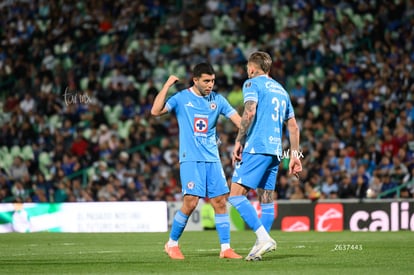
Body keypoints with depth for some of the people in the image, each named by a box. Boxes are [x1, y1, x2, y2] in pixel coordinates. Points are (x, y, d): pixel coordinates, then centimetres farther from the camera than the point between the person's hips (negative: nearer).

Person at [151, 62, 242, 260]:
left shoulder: (217, 100, 10)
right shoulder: (181, 99, 0)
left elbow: (237, 119, 8)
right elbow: (156, 111, -12)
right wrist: (167, 85, -13)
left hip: (212, 158, 4)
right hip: (190, 159, -4)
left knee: (220, 202, -1)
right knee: (190, 202, -13)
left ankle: (225, 248, 4)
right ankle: (172, 244, 4)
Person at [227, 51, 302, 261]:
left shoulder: (252, 84, 2)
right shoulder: (280, 90, 23)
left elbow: (250, 111, -15)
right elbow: (293, 127, 23)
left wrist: (238, 142, -13)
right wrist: (294, 155, 24)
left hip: (256, 147, -8)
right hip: (275, 150, 8)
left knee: (236, 195, -11)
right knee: (266, 198, 10)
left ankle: (264, 237, -22)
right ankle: (261, 245, 6)